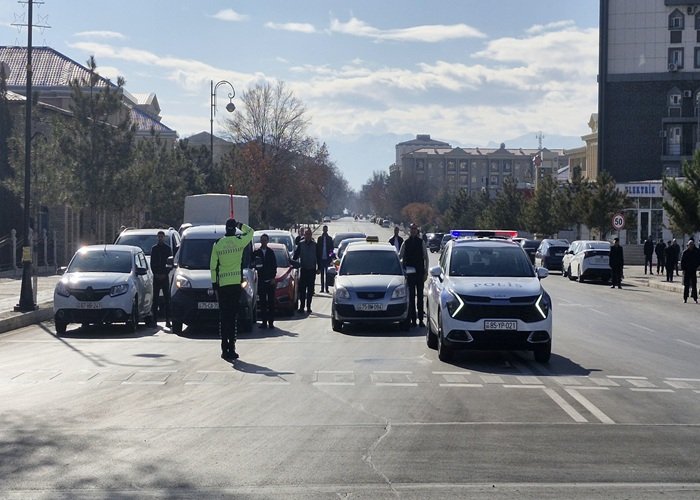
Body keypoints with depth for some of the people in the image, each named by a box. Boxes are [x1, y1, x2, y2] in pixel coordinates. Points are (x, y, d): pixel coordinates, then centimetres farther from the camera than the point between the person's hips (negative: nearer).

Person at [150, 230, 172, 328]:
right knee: (155, 298, 1)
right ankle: (154, 319, 4)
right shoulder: (154, 248, 10)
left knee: (167, 298, -3)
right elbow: (152, 263, 9)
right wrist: (156, 274, -4)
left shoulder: (168, 249, 5)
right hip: (156, 276, 1)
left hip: (165, 276, -1)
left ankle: (167, 320, -4)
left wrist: (165, 274, -6)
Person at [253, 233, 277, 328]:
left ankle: (271, 322, 3)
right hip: (261, 281, 0)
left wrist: (273, 278, -2)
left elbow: (274, 265, 6)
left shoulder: (271, 252, 7)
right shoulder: (256, 253, 6)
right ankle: (264, 321, 3)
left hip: (270, 281, 0)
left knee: (271, 302, 0)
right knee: (262, 302, 1)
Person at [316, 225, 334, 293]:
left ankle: (326, 288, 0)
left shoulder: (330, 238, 5)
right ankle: (322, 288, 8)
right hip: (321, 259, 1)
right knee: (322, 274, 5)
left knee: (327, 274, -1)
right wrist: (318, 258, 1)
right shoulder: (319, 238, 7)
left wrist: (331, 256, -8)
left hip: (327, 259, -1)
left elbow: (331, 248, 4)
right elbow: (317, 249, 7)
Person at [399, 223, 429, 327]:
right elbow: (399, 256, 9)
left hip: (420, 272, -1)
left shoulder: (421, 242, 2)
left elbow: (426, 258, 4)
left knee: (420, 295, 2)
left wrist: (426, 272, 0)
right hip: (410, 273, 1)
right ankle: (413, 319, 7)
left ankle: (421, 319, 6)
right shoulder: (406, 243, 5)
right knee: (411, 296, 3)